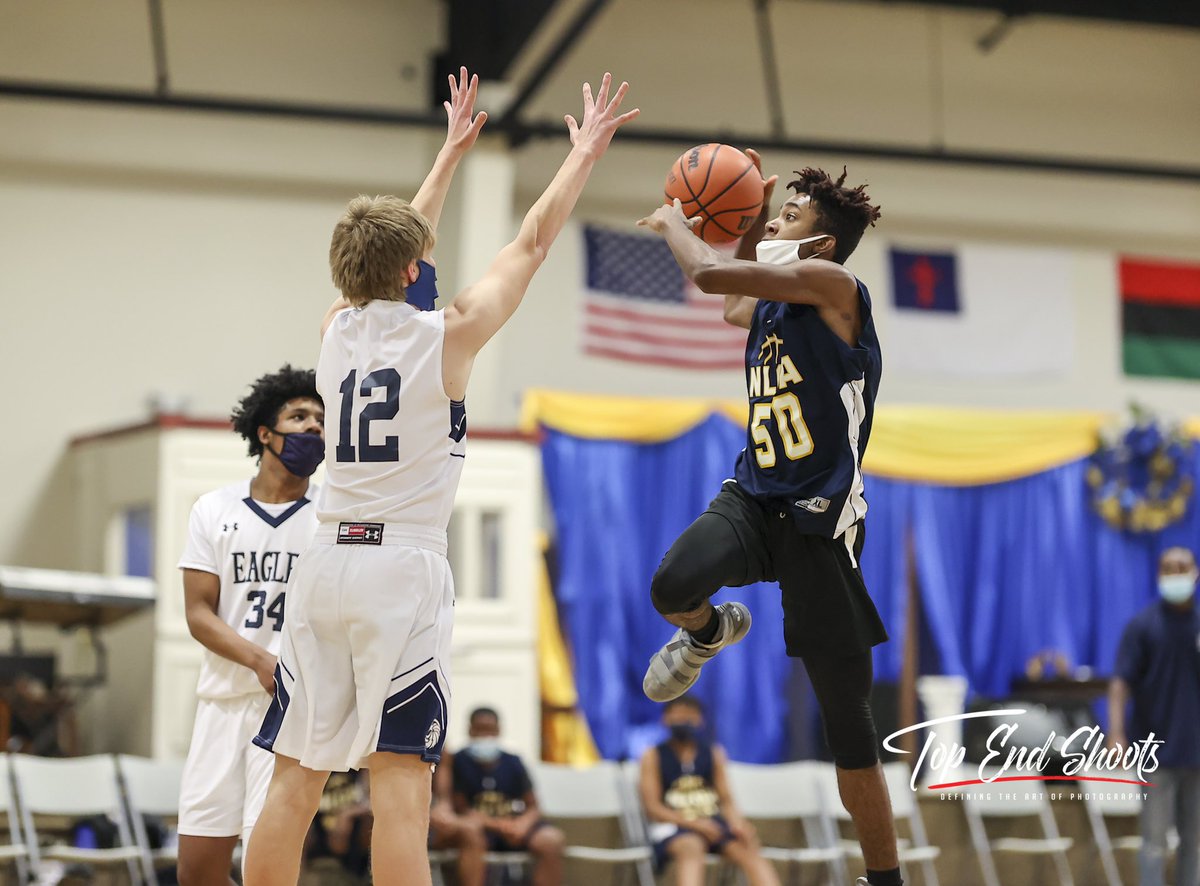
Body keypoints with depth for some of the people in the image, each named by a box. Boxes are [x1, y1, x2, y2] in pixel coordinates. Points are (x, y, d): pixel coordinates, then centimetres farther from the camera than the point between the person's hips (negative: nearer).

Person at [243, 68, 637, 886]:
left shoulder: (337, 328, 10)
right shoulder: (447, 335, -4)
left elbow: (397, 247, 27)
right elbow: (533, 242, 6)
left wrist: (451, 152, 38)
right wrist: (586, 152, 19)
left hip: (327, 564, 6)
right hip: (404, 568, -6)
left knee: (296, 778, 7)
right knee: (400, 777, -9)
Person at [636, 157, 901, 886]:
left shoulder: (833, 286, -11)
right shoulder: (768, 308, 13)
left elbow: (709, 274, -19)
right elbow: (736, 303, 40)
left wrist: (674, 221, 0)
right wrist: (751, 218, 29)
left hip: (821, 522, -6)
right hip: (754, 497, 6)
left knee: (851, 728, 0)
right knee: (674, 586, -29)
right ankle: (709, 633, 10)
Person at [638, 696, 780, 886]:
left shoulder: (714, 754, 16)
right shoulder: (653, 757, 6)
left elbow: (727, 801, 10)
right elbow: (653, 807, -2)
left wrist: (738, 824, -14)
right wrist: (694, 823, -16)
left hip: (714, 822, 3)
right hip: (674, 824, -3)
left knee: (747, 849, -27)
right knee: (691, 849, -38)